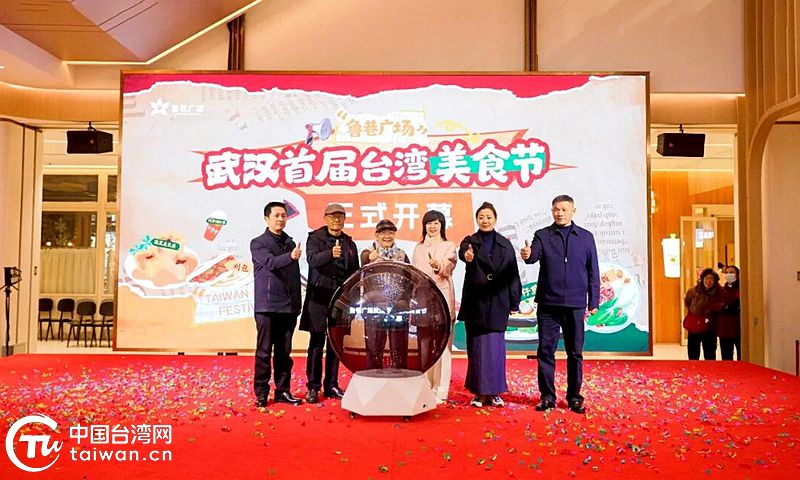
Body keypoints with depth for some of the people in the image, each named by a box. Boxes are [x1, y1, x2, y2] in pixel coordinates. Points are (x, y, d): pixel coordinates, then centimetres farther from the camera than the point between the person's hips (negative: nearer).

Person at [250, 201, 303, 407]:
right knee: (264, 352, 0)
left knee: (284, 352, 9)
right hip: (266, 307, -4)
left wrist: (297, 304, 15)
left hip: (288, 307, 5)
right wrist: (290, 257, -37)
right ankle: (261, 394, 8)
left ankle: (283, 391, 17)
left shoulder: (291, 243, 15)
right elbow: (270, 262, -19)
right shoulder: (258, 243, 1)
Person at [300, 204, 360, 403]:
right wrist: (330, 254, -37)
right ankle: (313, 387, 6)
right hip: (319, 298, -4)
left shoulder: (350, 243, 13)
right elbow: (312, 259, -19)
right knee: (317, 343, -2)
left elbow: (355, 272, 16)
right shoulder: (315, 237, 1)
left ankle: (331, 385, 18)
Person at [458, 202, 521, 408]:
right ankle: (478, 392, 9)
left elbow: (513, 274, 8)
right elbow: (462, 251, -21)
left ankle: (493, 392, 11)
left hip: (497, 303, 1)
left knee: (496, 347, 1)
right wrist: (467, 256, -45)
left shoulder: (505, 244, 9)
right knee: (477, 347, 0)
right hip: (475, 302, -1)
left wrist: (514, 302, 3)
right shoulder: (470, 241, 3)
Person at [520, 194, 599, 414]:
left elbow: (593, 272, 8)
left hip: (575, 305, 1)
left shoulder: (586, 237, 7)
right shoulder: (542, 235, 4)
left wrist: (594, 302, 6)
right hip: (548, 304, 0)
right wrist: (527, 255, -38)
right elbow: (534, 256, -14)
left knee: (575, 353, 7)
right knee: (545, 351, 4)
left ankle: (574, 397, 19)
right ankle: (547, 396, 15)